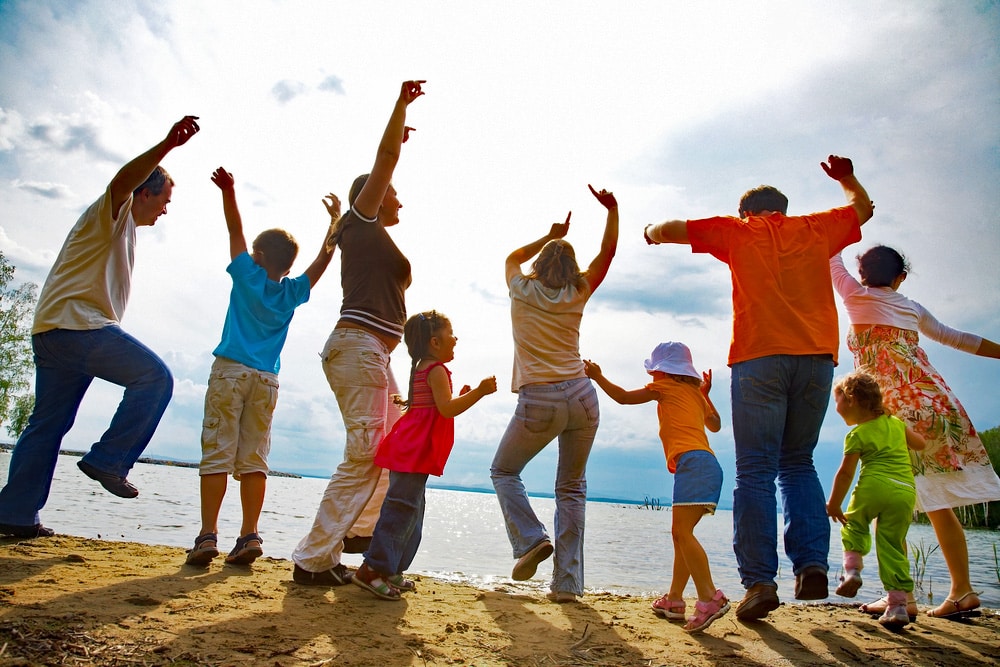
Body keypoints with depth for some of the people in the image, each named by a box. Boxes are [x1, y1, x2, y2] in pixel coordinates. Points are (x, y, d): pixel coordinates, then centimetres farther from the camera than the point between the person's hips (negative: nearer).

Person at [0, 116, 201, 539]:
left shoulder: (125, 231, 29)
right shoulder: (112, 212, 0)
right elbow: (123, 180, -24)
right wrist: (168, 144, -37)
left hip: (52, 331, 10)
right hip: (75, 323, -10)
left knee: (48, 424, 10)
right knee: (155, 377, -18)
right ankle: (109, 460, -16)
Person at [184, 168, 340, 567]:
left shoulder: (248, 276, 5)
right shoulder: (292, 292, 10)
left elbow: (235, 230, 12)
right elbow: (323, 260, 19)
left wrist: (229, 191, 16)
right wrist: (335, 223, 22)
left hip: (230, 370, -2)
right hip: (266, 381, 3)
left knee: (217, 454, -4)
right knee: (253, 459, 2)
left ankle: (207, 535, -7)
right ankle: (249, 536, -3)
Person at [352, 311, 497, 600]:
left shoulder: (421, 368, 20)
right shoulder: (436, 370, -10)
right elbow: (447, 409, -21)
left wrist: (462, 396, 19)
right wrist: (479, 392, -21)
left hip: (412, 450, 11)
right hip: (415, 451, -11)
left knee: (412, 510, 14)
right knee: (402, 506, -9)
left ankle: (391, 570, 21)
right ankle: (373, 568, -5)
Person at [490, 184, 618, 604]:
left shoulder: (521, 291, 7)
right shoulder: (577, 296, 8)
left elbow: (513, 257, 29)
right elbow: (606, 253, 16)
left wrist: (550, 237, 33)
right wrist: (613, 211, 6)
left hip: (539, 402, -2)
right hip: (581, 397, 3)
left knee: (504, 470, 18)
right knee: (571, 487, 12)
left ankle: (530, 539, -1)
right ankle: (567, 582, 8)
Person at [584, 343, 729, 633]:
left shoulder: (665, 386, 8)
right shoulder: (695, 392, 27)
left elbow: (624, 397, 10)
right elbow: (715, 425, 40)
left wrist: (598, 376, 21)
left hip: (692, 461, -9)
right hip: (707, 462, 9)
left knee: (683, 531, -16)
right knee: (680, 533, 11)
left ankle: (710, 598, -24)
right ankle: (674, 600, 15)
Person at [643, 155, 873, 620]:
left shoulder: (738, 231, 13)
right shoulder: (816, 228, 20)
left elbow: (672, 229, 11)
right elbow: (863, 209, 39)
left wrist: (653, 233, 31)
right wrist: (846, 178, 53)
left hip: (759, 357, -3)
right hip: (817, 356, 3)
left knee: (756, 471, -1)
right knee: (798, 464, 15)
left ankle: (759, 580, -5)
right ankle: (813, 564, 4)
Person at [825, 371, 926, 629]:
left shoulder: (857, 434, 2)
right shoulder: (896, 422, 16)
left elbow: (846, 473, 0)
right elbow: (920, 444, 30)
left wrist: (834, 504, 7)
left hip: (873, 486, -4)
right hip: (906, 491, 4)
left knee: (854, 523, 21)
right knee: (893, 546, 10)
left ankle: (852, 568, 3)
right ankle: (898, 603, 7)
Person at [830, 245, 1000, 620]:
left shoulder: (857, 297, 1)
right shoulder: (913, 309, 17)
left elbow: (833, 262, 15)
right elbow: (954, 337, 28)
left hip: (895, 410, -7)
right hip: (935, 400, 7)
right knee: (938, 504, 12)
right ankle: (962, 591, 18)